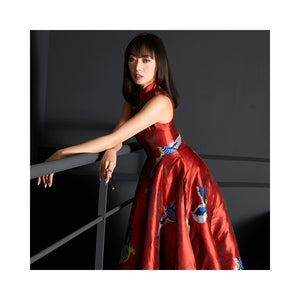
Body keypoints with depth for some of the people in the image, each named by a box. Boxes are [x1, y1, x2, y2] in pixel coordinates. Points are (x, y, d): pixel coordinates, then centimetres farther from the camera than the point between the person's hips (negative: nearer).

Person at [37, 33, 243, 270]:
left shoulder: (160, 101, -30)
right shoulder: (134, 95, -2)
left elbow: (115, 137, -34)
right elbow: (119, 133, -5)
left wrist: (61, 153, -32)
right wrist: (111, 152, -31)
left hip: (183, 171, -7)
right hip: (157, 170, 7)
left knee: (192, 238, 9)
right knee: (153, 236, 14)